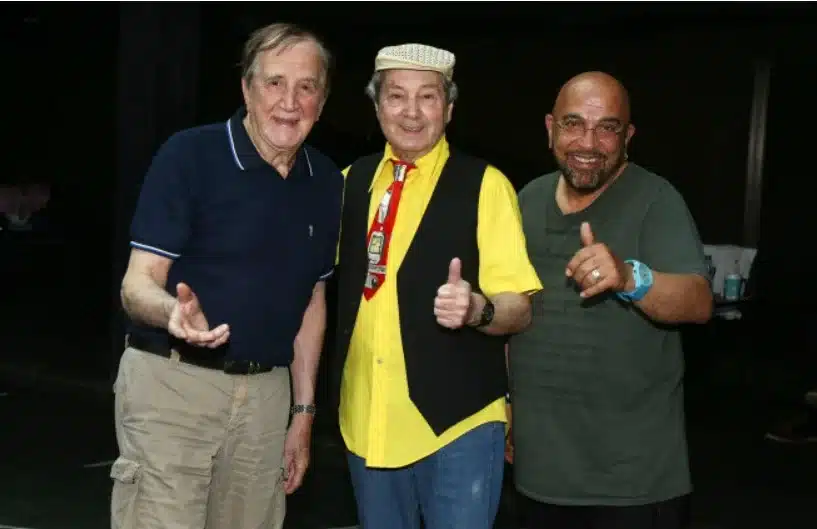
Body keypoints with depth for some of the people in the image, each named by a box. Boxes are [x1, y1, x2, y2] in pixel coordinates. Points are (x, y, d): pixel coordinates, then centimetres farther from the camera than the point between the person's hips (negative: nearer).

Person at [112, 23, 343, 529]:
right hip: (173, 383, -4)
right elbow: (137, 285, -11)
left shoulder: (326, 182, 5)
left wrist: (303, 410, 12)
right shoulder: (189, 154, -11)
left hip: (266, 389, 5)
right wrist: (175, 311, -34)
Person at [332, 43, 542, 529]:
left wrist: (477, 309, -31)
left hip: (457, 423, -4)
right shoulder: (352, 181, 6)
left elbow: (519, 309, -11)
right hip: (366, 422, 5)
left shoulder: (484, 184, -8)